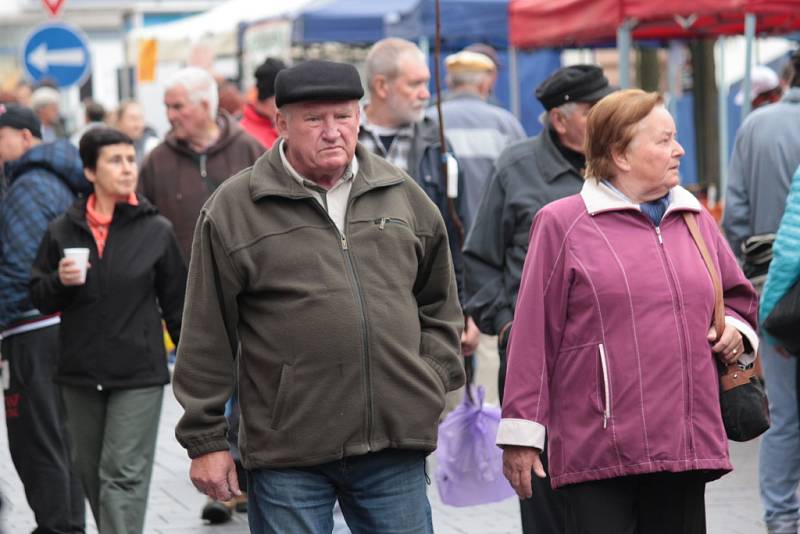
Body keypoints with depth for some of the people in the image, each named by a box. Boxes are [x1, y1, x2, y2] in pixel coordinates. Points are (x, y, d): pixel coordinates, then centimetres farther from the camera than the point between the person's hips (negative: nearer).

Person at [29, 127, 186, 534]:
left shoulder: (156, 230, -2)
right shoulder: (63, 230, 2)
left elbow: (176, 302, 4)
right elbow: (39, 298, 9)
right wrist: (60, 281, -12)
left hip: (138, 376, -3)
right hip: (80, 374, 3)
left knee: (123, 475, -7)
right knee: (92, 473, 13)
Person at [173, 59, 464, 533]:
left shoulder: (403, 195, 10)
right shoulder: (233, 209, -1)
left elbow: (439, 302, 20)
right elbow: (208, 338, 0)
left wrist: (433, 383, 8)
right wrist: (205, 439, 0)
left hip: (396, 445, 3)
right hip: (287, 455, -3)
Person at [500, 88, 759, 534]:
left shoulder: (696, 221, 15)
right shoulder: (562, 223, -1)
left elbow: (740, 296, 31)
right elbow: (533, 336, -2)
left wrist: (738, 329, 8)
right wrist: (521, 433, -4)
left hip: (686, 443, 5)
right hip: (599, 448, -5)